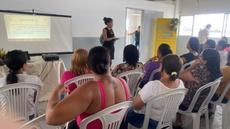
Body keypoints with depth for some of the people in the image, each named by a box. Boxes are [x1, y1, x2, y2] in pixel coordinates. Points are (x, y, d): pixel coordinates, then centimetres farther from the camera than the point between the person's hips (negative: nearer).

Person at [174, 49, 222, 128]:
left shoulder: (198, 72, -35)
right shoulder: (216, 73, -11)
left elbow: (179, 76, -19)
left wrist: (193, 66, -18)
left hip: (190, 106, -6)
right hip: (203, 104, 7)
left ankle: (178, 122, 31)